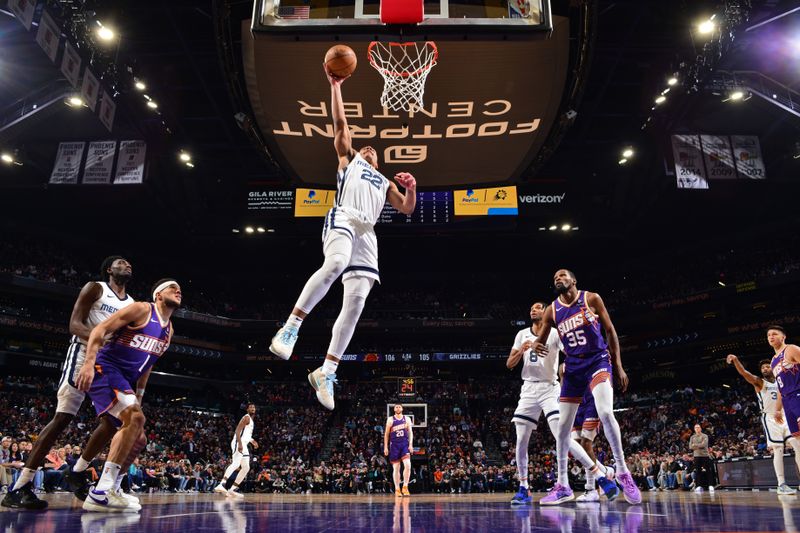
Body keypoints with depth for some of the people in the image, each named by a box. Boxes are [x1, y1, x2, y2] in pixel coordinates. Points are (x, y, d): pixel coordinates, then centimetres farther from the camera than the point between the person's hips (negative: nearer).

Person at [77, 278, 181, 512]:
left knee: (138, 440, 8)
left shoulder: (168, 330, 15)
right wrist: (89, 363, -29)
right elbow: (100, 330, -16)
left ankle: (106, 490, 17)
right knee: (136, 418, -27)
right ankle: (101, 492, -25)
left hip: (125, 380, 10)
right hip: (105, 369, -10)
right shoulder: (141, 309, -9)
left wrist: (139, 395, 21)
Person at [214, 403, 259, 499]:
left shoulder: (252, 420, 22)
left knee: (246, 468, 10)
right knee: (235, 464, -27)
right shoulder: (246, 417, -7)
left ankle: (232, 489, 10)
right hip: (238, 443, -10)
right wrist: (240, 444, -29)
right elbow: (237, 431, -19)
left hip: (244, 445, 10)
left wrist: (252, 441, 24)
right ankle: (221, 485, -39)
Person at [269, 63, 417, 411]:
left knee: (356, 301, -12)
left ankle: (326, 372, -10)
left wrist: (411, 189, 9)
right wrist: (335, 85, 16)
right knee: (335, 264, -38)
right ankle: (290, 328, -32)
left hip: (367, 233, 4)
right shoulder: (348, 159, 29)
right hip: (343, 218, -4)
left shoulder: (385, 182, 37)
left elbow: (407, 209, 27)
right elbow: (340, 123, 19)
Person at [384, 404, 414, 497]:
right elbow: (386, 434, 5)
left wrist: (411, 444, -7)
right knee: (396, 468, 3)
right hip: (394, 445, 0)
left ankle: (405, 487, -5)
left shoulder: (407, 419, 7)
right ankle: (397, 489, 12)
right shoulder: (390, 419, 4)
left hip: (405, 444, 0)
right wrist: (385, 447, -1)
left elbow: (410, 432, 4)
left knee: (408, 465, -16)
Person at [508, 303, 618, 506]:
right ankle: (523, 489, 12)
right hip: (528, 390, 4)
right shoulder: (522, 335, 9)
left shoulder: (555, 333, -3)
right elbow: (509, 364, 6)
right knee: (521, 442, 0)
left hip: (549, 389, -4)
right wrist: (521, 351, -13)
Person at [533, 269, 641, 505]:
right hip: (573, 367, 4)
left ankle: (623, 472, -9)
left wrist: (618, 366, -2)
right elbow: (540, 340, 12)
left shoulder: (591, 298, -2)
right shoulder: (552, 311, 5)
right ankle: (562, 486, 12)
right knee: (563, 426, 0)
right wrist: (536, 345, -14)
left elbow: (610, 331, 2)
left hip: (598, 361, -4)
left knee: (605, 413, -28)